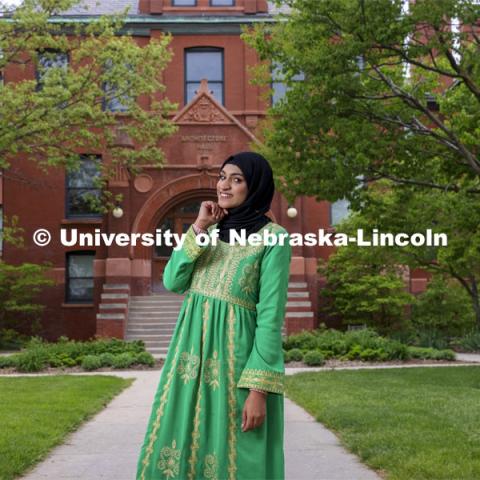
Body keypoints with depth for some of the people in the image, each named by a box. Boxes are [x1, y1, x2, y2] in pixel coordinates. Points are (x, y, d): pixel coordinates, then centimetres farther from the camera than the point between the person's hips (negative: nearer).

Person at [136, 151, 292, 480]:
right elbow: (173, 282, 2)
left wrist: (259, 389, -17)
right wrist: (198, 229, -6)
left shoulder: (274, 238, -7)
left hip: (235, 360, -6)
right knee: (180, 444, 10)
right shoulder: (212, 230, 11)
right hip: (193, 353, 6)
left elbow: (271, 316, -12)